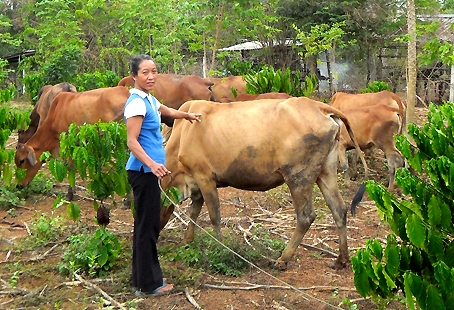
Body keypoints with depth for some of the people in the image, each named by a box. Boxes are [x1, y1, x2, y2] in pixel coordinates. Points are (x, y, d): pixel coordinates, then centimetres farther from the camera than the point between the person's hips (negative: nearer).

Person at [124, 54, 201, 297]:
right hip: (143, 171, -10)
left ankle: (144, 278, 25)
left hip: (150, 171, 10)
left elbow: (166, 111, 37)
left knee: (147, 224, 15)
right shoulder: (136, 102, -15)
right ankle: (148, 285, 6)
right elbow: (132, 142, -21)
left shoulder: (149, 99, 14)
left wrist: (187, 115, 55)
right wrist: (152, 164, -35)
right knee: (146, 225, -3)